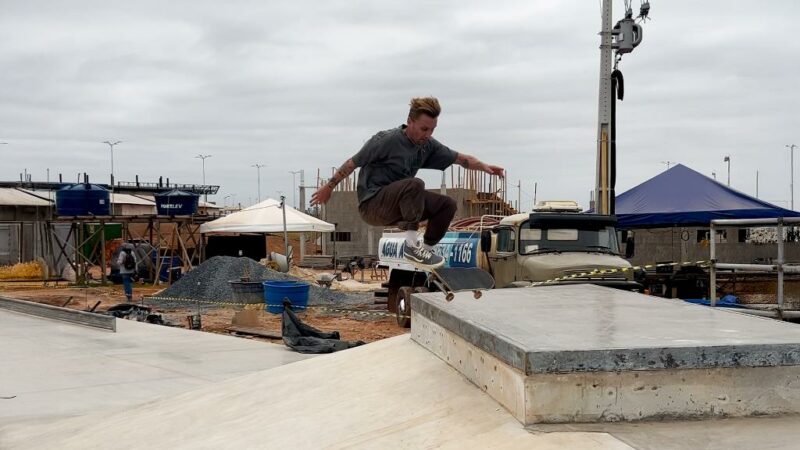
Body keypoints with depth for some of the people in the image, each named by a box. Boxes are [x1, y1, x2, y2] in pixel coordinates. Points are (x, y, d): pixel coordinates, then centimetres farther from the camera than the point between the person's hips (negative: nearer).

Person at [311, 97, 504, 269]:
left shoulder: (428, 145, 3)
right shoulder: (387, 140, -17)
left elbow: (460, 158, 5)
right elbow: (353, 162, -8)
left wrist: (484, 166, -13)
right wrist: (328, 188, 0)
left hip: (395, 208, 7)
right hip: (371, 206, -7)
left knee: (447, 204, -6)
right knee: (415, 184, -34)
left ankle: (426, 249, 6)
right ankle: (412, 246, -28)